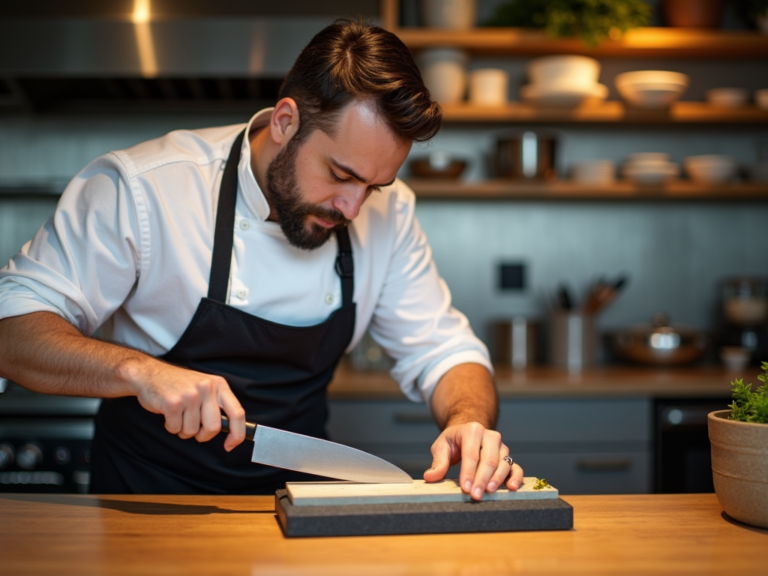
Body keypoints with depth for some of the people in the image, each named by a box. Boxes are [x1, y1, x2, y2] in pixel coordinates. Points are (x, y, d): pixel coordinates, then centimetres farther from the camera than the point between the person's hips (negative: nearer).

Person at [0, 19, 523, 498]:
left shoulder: (387, 211, -3)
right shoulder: (141, 190, -17)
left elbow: (444, 351, 3)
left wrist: (470, 420, -20)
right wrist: (138, 370, -33)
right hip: (151, 509, -2)